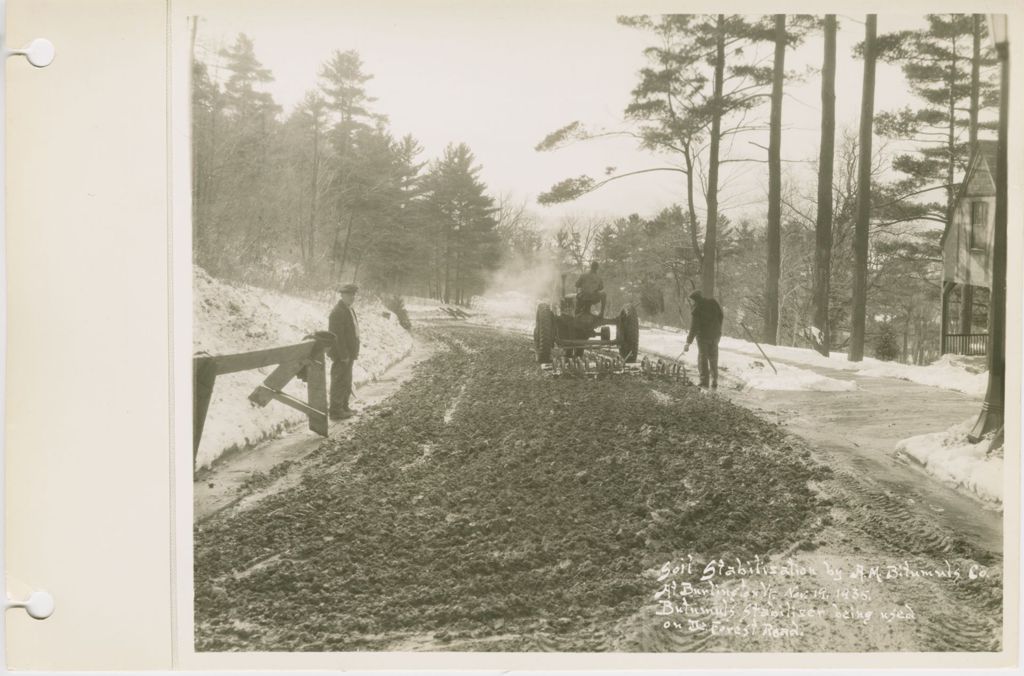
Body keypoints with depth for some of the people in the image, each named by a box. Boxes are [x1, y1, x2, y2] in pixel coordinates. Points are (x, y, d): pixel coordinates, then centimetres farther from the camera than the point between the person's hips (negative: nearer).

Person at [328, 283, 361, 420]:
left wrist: (352, 353, 16)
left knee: (346, 382, 18)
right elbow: (337, 336, -23)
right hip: (341, 355, -10)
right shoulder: (337, 312, -19)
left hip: (348, 353, 10)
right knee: (339, 382, -3)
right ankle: (336, 411, 4)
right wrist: (344, 356, -22)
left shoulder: (349, 310, 13)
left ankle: (343, 407, 28)